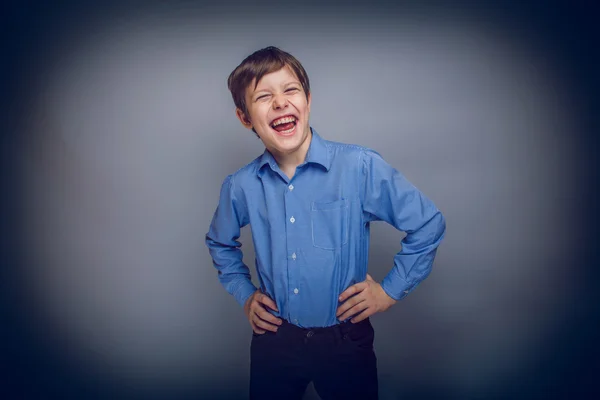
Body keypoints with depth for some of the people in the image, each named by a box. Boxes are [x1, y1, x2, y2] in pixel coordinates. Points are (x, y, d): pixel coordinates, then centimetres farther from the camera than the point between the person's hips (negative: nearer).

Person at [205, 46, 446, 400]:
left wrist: (390, 291, -5)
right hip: (273, 340, 3)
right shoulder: (240, 187, -6)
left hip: (346, 341, -2)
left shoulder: (362, 167, -16)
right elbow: (220, 243, 16)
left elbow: (428, 224, -6)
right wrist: (244, 294, 8)